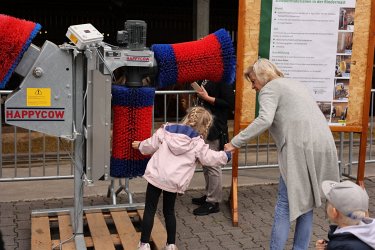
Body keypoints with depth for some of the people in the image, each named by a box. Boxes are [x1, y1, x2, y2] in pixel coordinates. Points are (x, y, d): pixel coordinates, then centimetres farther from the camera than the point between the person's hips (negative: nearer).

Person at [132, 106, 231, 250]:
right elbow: (209, 158, 3)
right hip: (174, 182, 0)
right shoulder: (197, 143, -2)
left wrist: (140, 145, 34)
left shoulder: (166, 130, 6)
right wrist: (226, 155, 19)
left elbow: (151, 145, 13)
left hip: (155, 176, 0)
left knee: (150, 210, 7)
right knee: (169, 211, 17)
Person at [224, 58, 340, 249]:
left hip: (301, 148, -8)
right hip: (323, 146, 8)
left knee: (285, 204, 0)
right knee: (305, 202, 15)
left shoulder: (269, 88, 1)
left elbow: (264, 120, -17)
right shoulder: (295, 84, 27)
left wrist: (235, 142, -14)